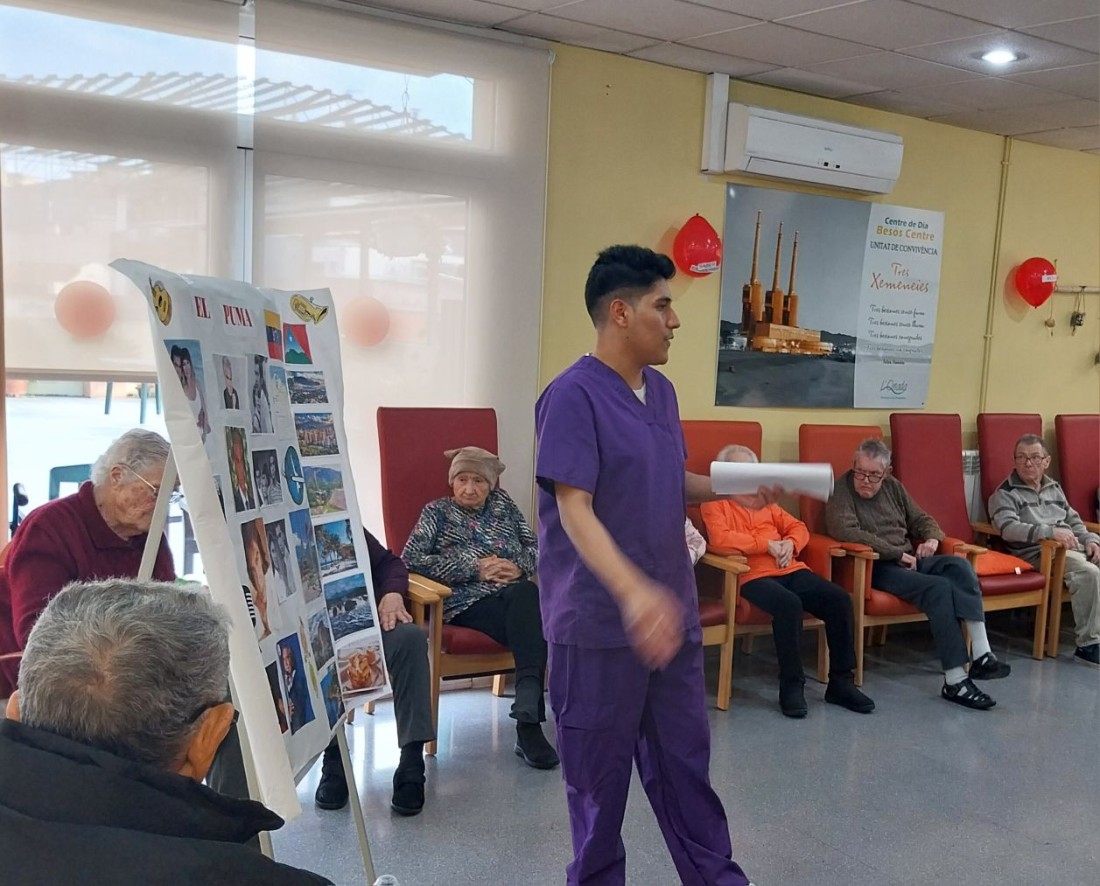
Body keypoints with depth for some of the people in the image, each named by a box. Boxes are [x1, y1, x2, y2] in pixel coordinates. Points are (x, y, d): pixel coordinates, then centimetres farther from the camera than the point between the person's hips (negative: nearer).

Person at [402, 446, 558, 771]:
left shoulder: (503, 504, 22)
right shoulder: (437, 512, 10)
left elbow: (535, 546, 21)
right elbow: (410, 559, -5)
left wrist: (518, 566, -4)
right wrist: (475, 568, -9)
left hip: (515, 593, 3)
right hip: (467, 602, -3)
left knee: (528, 596, -36)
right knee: (533, 630, -33)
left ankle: (528, 719, -43)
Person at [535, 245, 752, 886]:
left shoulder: (662, 391, 9)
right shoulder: (574, 395, -16)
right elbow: (574, 510, -23)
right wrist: (633, 592, -36)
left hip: (673, 616, 7)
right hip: (599, 625, -7)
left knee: (687, 762, 17)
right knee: (599, 775, 9)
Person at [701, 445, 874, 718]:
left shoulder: (764, 501, 26)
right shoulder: (715, 503, 7)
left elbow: (798, 527, 23)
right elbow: (720, 537, -12)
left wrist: (789, 544, -1)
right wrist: (768, 545, -11)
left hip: (791, 569, 6)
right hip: (752, 575, -6)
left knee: (839, 599, -15)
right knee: (789, 604, -36)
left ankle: (841, 682, -6)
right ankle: (791, 686, -23)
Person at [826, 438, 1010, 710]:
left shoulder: (892, 487, 16)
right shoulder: (841, 491, -5)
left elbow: (920, 519, 25)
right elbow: (846, 531, -21)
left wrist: (932, 537, 0)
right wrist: (898, 554, -18)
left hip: (910, 561, 7)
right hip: (875, 567, -7)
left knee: (959, 565, -22)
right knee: (939, 587, -30)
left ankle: (981, 655, -31)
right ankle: (955, 679, -32)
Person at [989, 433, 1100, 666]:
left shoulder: (1054, 488, 24)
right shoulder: (1004, 494, 0)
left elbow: (1074, 520, 25)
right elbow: (1008, 528, -16)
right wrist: (1051, 532, -26)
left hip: (1075, 547, 7)